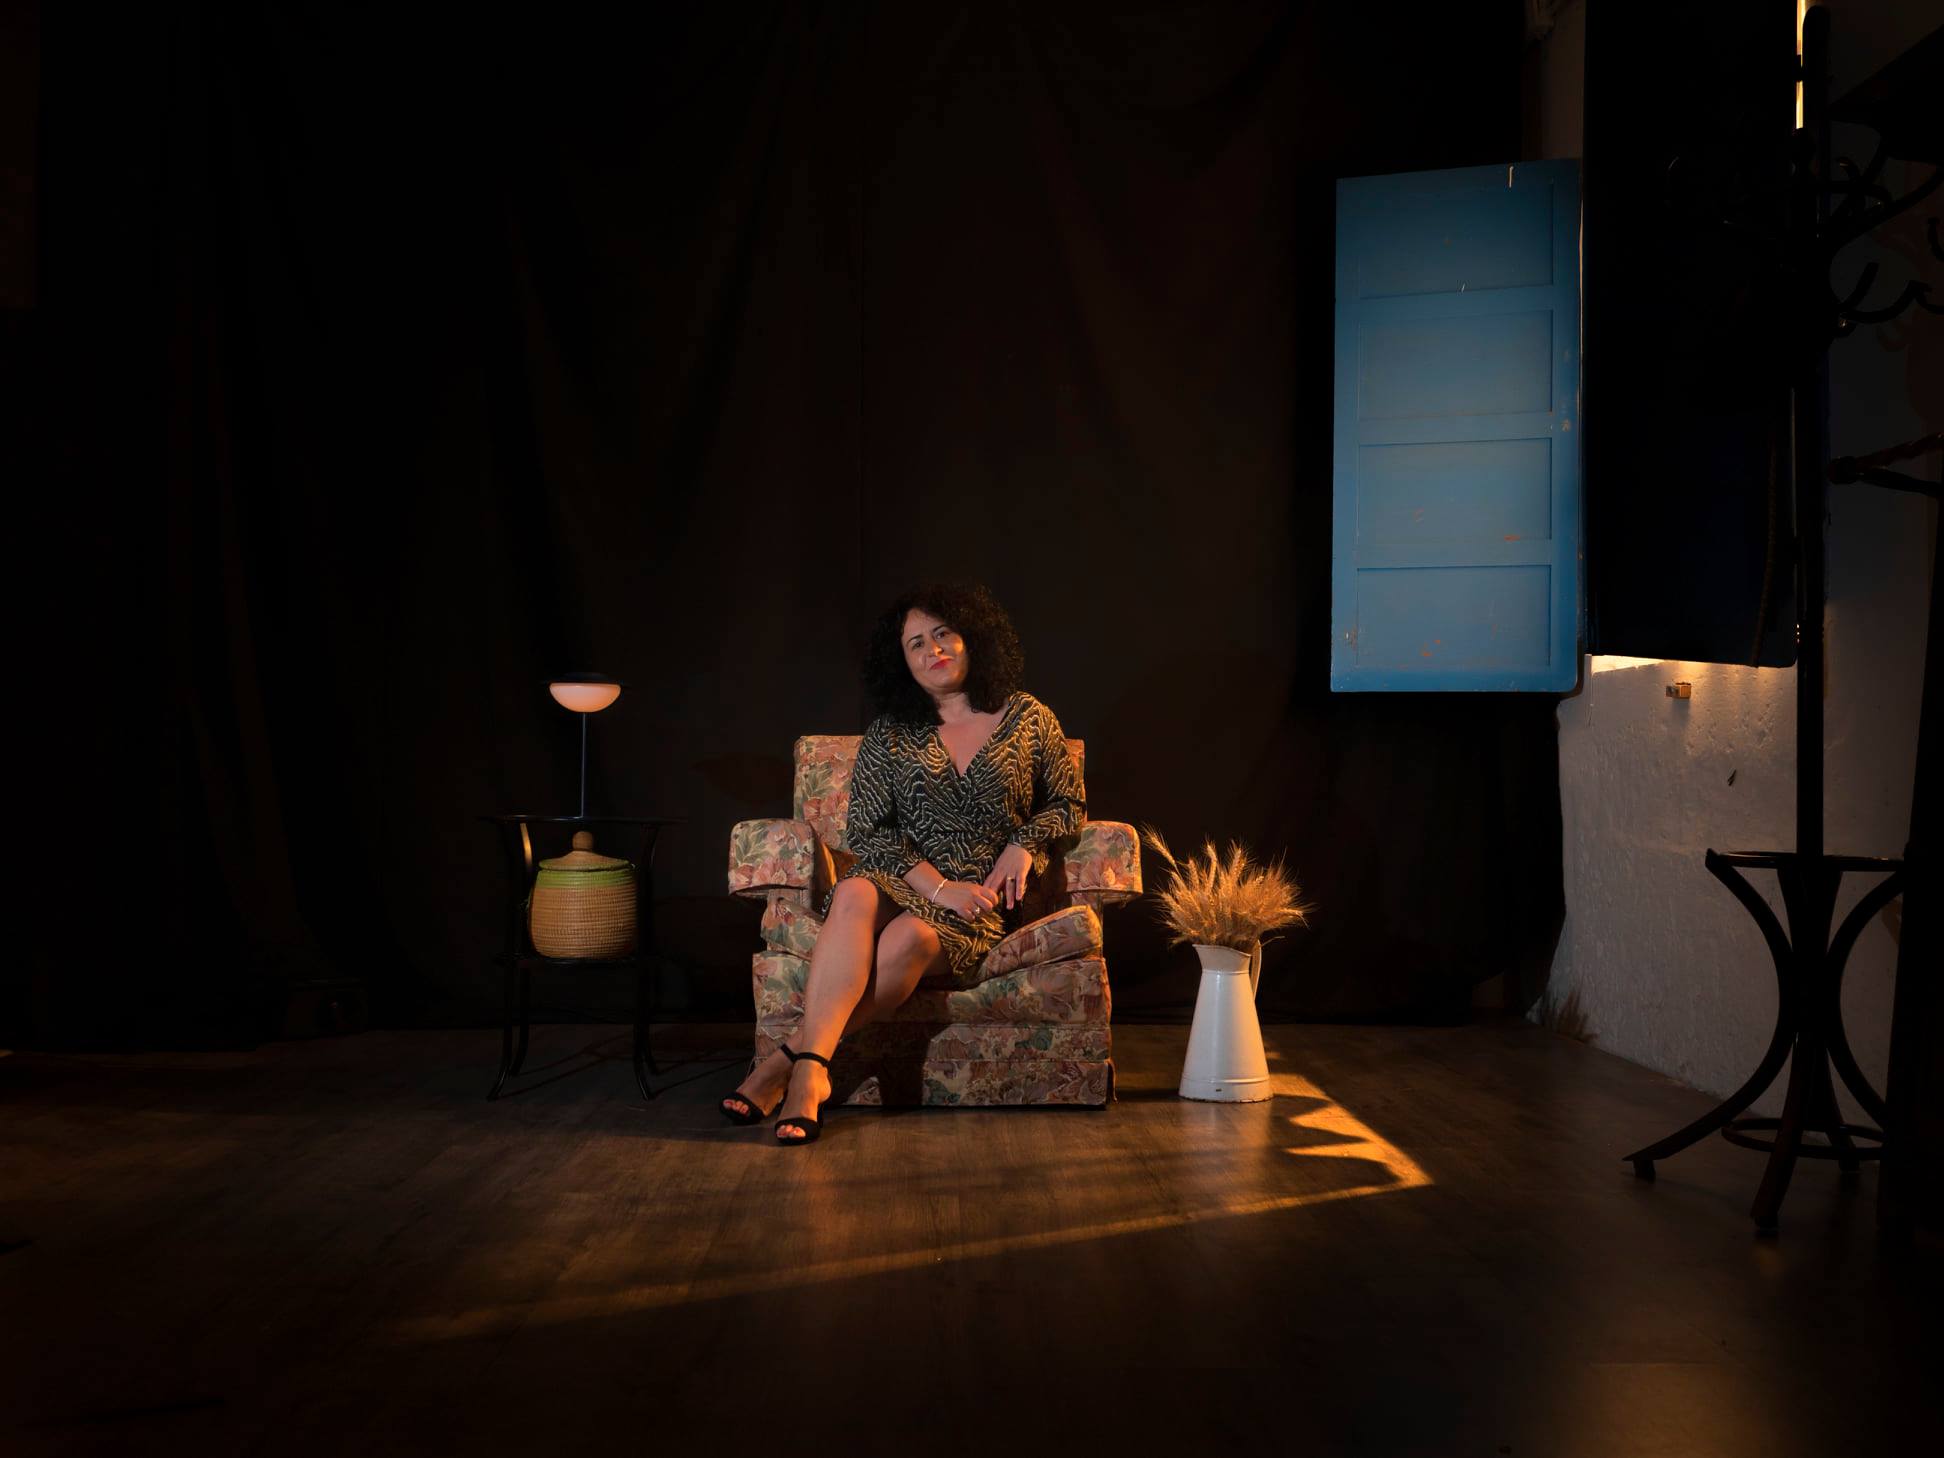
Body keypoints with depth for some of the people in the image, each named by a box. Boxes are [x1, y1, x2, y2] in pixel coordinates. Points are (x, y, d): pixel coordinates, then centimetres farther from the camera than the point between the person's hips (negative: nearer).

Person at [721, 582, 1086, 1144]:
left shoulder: (1028, 719, 7)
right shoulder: (889, 734, 7)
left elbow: (1069, 802, 16)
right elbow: (865, 830, 0)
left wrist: (1023, 844, -5)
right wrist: (938, 887, -14)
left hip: (985, 899, -1)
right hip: (905, 883, 1)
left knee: (909, 936, -36)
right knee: (855, 894, -36)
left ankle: (791, 1061, -31)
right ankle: (811, 1070, -43)